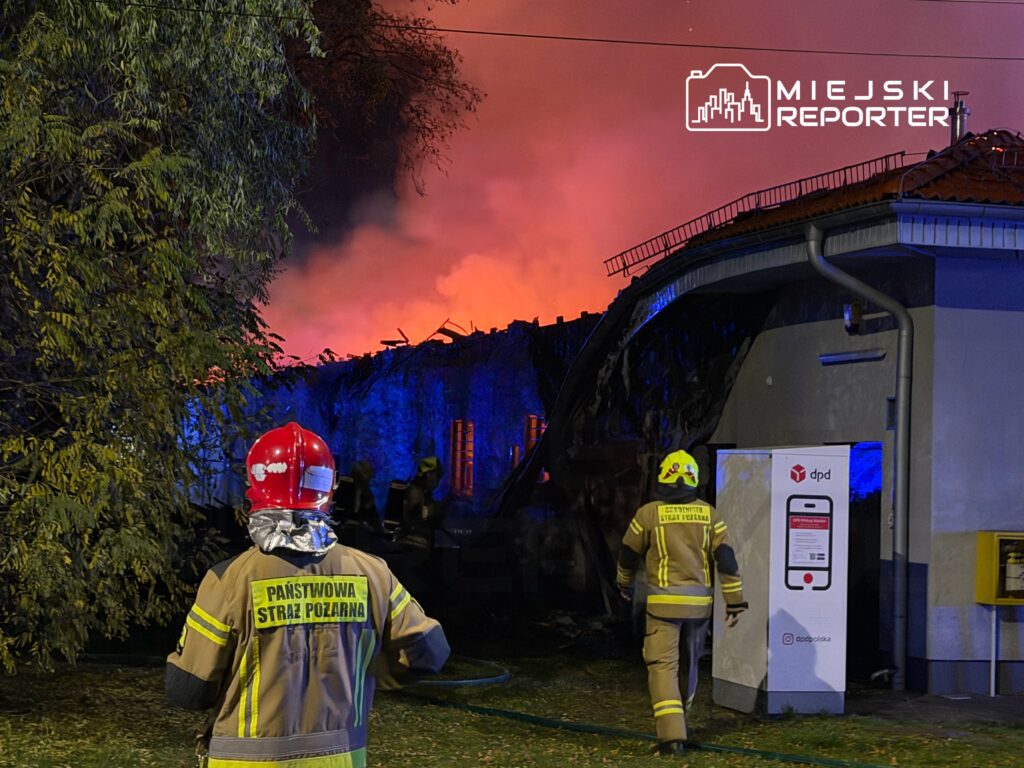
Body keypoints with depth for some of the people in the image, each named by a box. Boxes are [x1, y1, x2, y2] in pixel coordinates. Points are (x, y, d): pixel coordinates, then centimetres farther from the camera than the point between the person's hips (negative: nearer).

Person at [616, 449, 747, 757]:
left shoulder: (648, 513, -4)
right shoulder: (708, 514, 3)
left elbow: (629, 555, 8)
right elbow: (726, 559, -1)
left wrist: (624, 584, 28)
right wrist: (735, 602, 3)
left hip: (663, 602, -3)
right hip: (699, 603, 4)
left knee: (663, 665, -4)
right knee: (689, 664, 20)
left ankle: (672, 735, -16)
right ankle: (678, 721, 38)